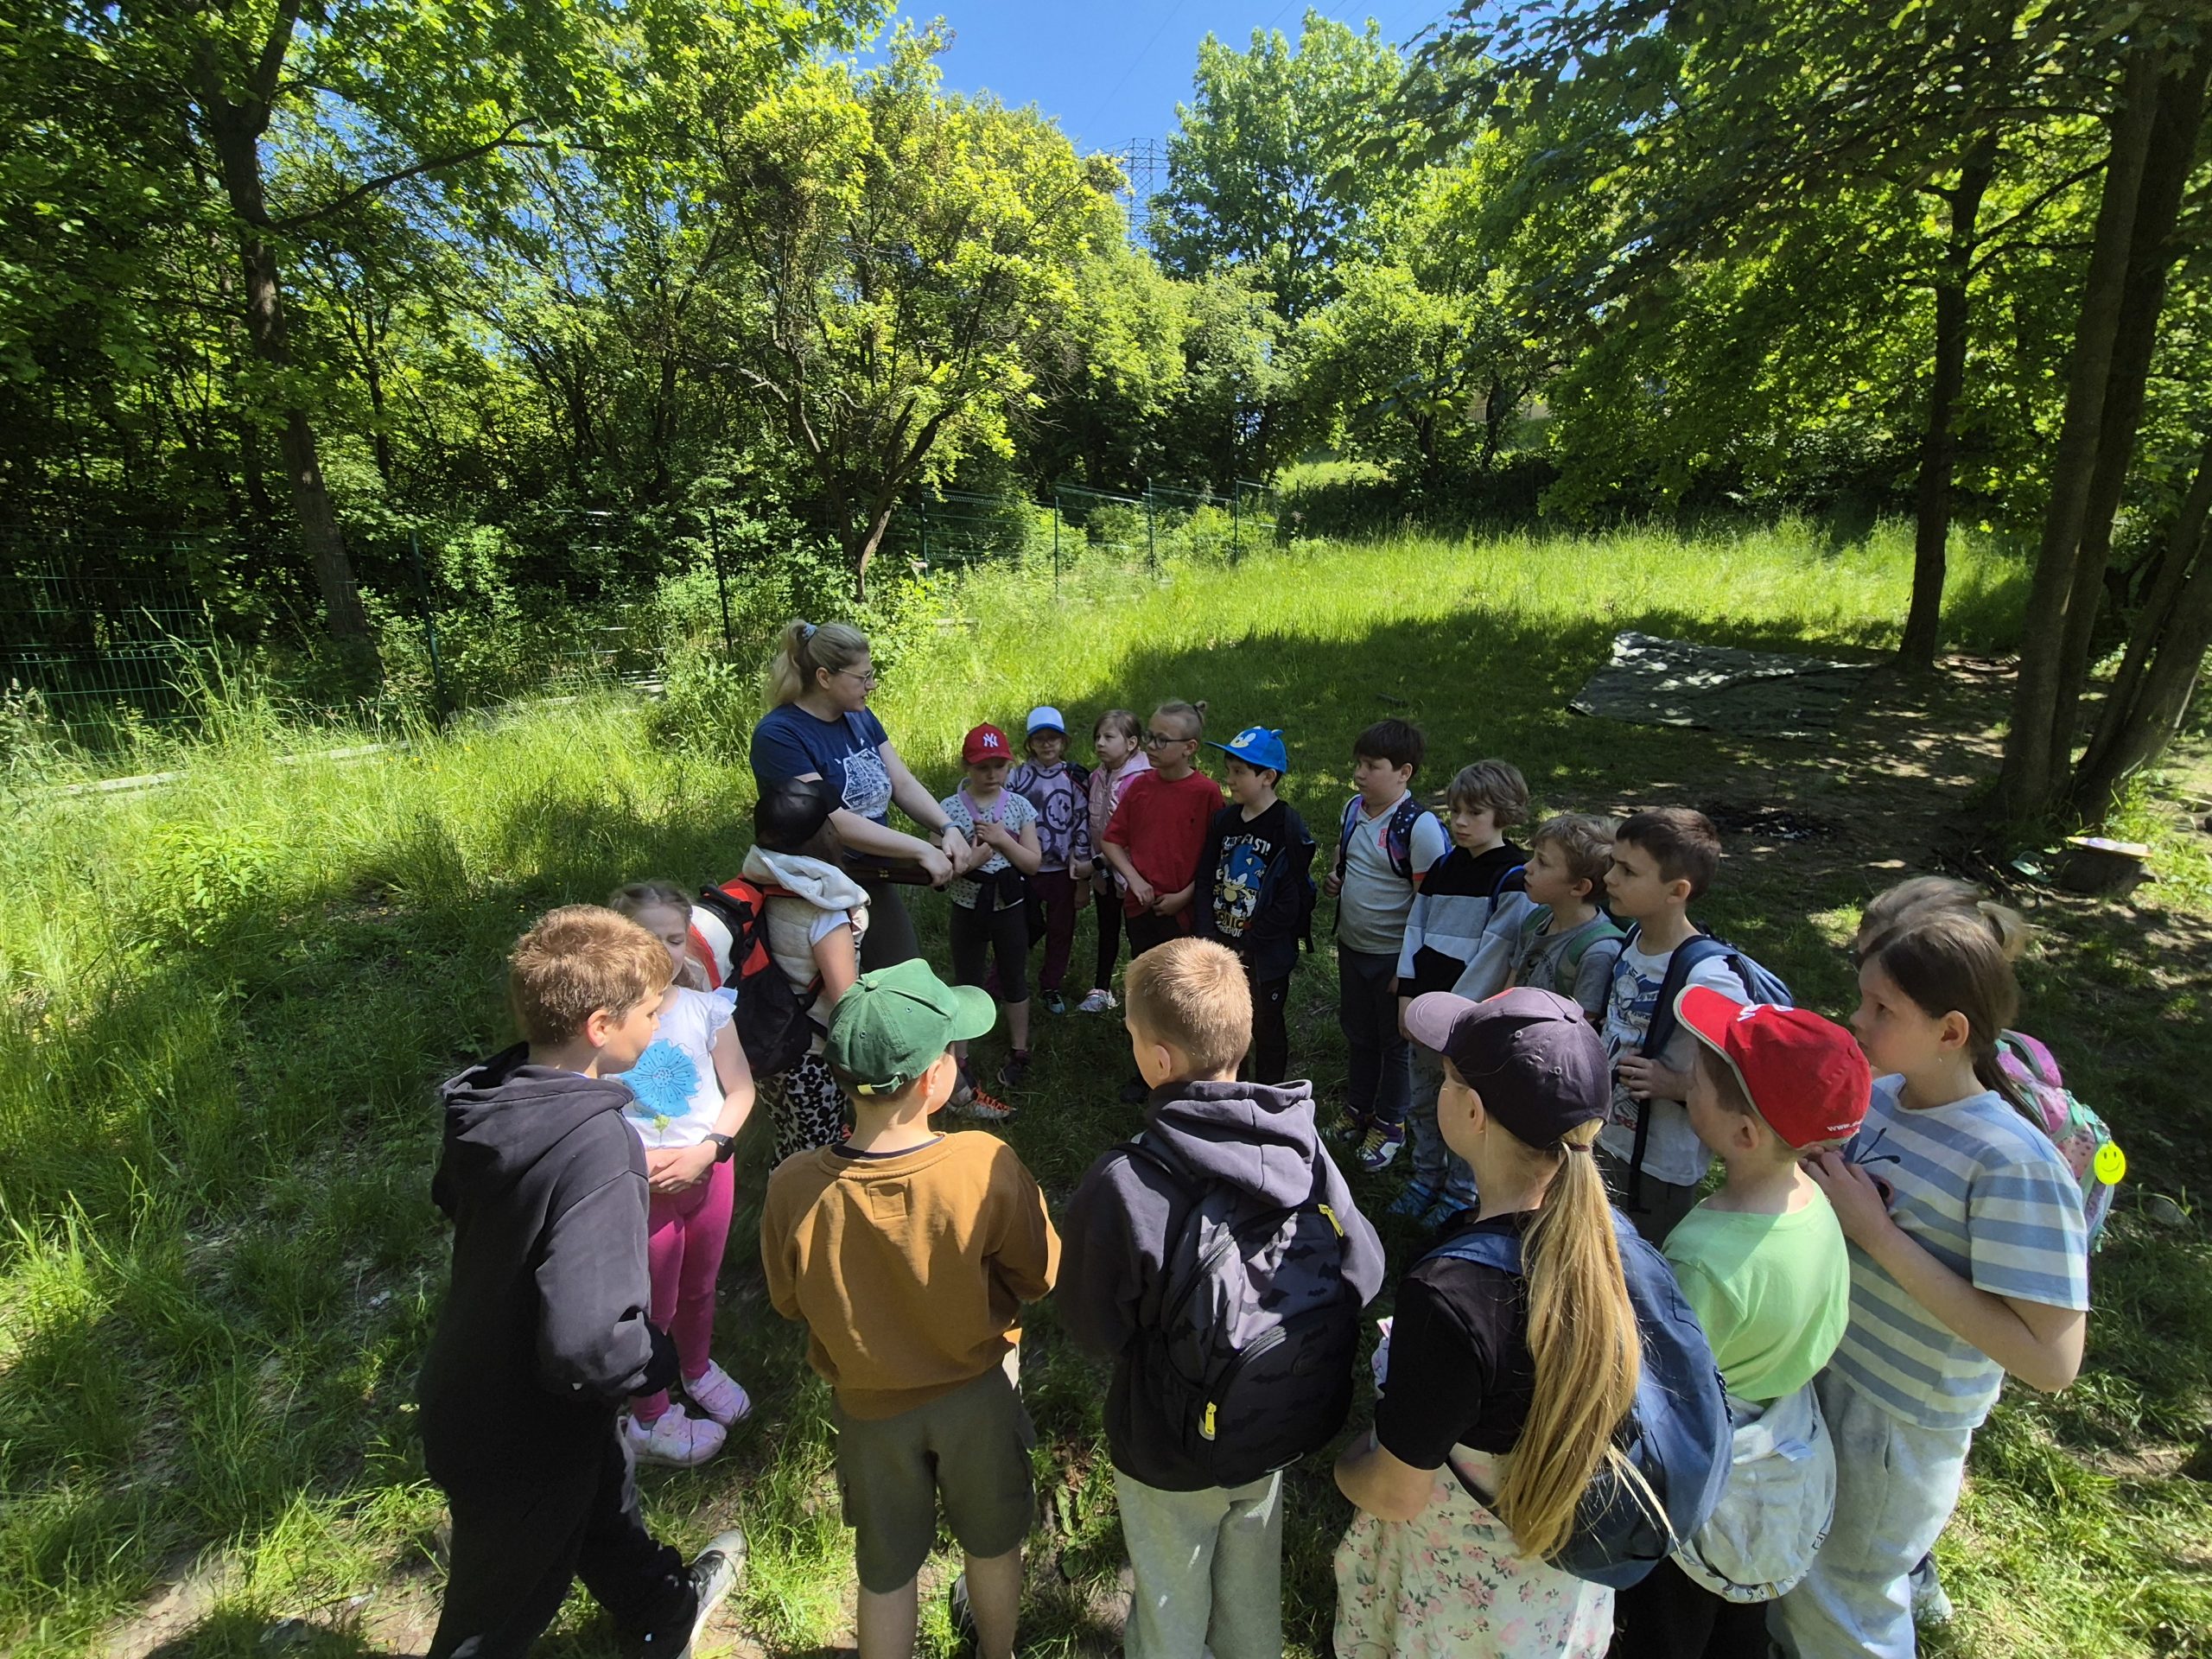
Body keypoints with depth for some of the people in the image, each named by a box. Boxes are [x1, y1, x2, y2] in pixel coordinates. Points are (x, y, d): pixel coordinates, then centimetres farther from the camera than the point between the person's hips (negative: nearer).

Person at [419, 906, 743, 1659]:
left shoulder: (487, 1094, -14)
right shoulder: (595, 1148, -39)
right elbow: (585, 1343, -42)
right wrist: (660, 1358, -22)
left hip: (470, 1391, 8)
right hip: (522, 1437, -8)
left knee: (603, 1491, 32)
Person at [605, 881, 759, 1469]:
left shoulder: (705, 1008, -11)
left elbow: (740, 1090, -5)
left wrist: (708, 1150, -17)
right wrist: (634, 1162, -22)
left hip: (708, 1170, 3)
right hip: (640, 1183, -3)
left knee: (699, 1285, 25)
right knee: (654, 1303, 15)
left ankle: (698, 1368, 54)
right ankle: (648, 1419, 40)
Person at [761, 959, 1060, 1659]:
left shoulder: (794, 1190, -29)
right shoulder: (987, 1166, -33)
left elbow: (790, 1302, -9)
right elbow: (1039, 1274, -16)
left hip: (869, 1405, 0)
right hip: (976, 1392, 1)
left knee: (886, 1568, 27)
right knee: (991, 1539, 30)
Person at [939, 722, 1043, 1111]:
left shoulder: (1019, 806, -5)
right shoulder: (950, 809, -10)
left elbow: (1034, 863, -7)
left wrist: (1003, 840, -20)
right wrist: (969, 861, -26)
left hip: (1010, 907, 2)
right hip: (969, 909, -1)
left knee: (1014, 980, 14)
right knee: (966, 984, 9)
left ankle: (1019, 1053, 32)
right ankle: (958, 1062, 23)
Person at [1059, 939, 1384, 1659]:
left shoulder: (1121, 1186, -35)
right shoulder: (1299, 1143, -24)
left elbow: (1093, 1330, -19)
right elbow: (1364, 1271, -14)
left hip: (1170, 1449, -3)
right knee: (1254, 1587, 33)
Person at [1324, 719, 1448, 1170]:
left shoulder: (1421, 827, -23)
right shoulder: (1353, 808, -2)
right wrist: (1333, 879, -6)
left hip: (1393, 954, -6)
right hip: (1351, 946, 6)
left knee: (1394, 1042, 14)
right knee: (1358, 1034, 23)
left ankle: (1389, 1124, 34)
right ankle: (1357, 1112, 43)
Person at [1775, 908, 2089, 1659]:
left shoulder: (2015, 1164, -27)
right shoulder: (1876, 1093, -9)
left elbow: (2052, 1361, -28)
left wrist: (1880, 1236, -30)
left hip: (1899, 1422, -5)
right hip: (1820, 1369, 5)